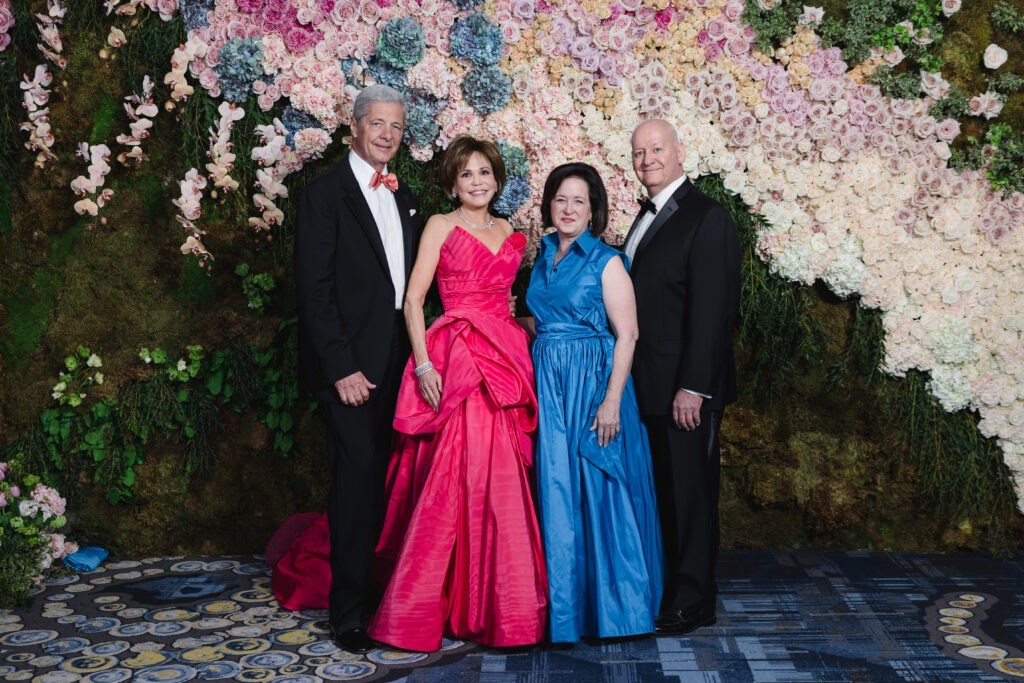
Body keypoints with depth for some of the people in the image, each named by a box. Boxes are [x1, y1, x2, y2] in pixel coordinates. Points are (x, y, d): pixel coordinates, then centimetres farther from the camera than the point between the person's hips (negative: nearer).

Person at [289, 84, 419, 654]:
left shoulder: (404, 197, 17)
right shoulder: (326, 192, -4)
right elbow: (314, 289, -10)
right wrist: (341, 366, -15)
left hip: (398, 359, 6)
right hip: (352, 361, -6)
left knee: (384, 477, 7)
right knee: (359, 474, -6)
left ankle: (381, 586, 20)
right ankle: (350, 610, 4)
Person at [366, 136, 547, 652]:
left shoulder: (509, 232, 18)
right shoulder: (441, 226, 3)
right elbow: (413, 299, -3)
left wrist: (523, 352, 7)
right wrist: (423, 364, -13)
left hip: (507, 361, 5)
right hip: (457, 362, -5)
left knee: (504, 480, 4)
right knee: (454, 478, -9)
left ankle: (497, 600, 17)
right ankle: (420, 604, 4)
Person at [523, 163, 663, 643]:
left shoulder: (607, 261, -5)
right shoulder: (542, 260, 13)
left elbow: (626, 335, -10)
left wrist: (612, 401, -18)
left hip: (593, 383, -5)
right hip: (546, 386, 5)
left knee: (598, 491, 0)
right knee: (556, 491, 8)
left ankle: (612, 606, 16)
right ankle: (564, 607, 21)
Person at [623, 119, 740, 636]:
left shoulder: (706, 218, -10)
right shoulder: (646, 219, 17)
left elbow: (710, 310, -17)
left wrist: (693, 386, -21)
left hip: (684, 387, -8)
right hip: (650, 388, 8)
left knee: (689, 492, 2)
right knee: (663, 491, 14)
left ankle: (692, 604, 13)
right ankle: (666, 589, 26)